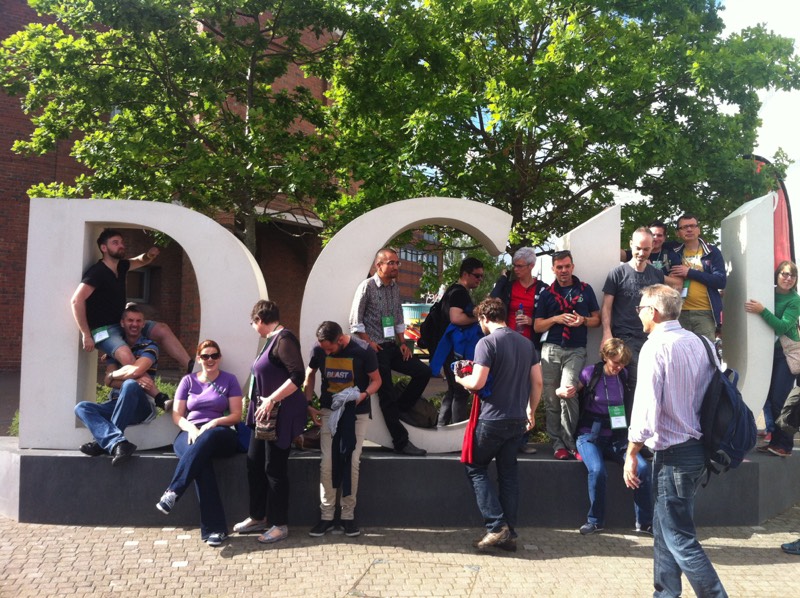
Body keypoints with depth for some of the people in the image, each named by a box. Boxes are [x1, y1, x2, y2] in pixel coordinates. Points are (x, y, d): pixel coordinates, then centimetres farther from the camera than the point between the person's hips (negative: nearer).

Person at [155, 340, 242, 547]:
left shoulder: (229, 380, 13)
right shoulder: (188, 381, 18)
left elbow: (236, 415, 6)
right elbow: (177, 415, 11)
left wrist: (214, 423, -13)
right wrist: (190, 428, -11)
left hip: (220, 436, -1)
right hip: (190, 433, 1)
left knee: (206, 439, -41)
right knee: (202, 461, -36)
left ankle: (173, 491, -44)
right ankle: (214, 528, -43)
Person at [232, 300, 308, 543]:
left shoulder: (284, 339, -16)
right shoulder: (272, 339, 11)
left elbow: (298, 376, -26)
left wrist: (271, 400, -24)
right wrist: (261, 402, 13)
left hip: (281, 414, -10)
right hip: (266, 413, 10)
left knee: (275, 468, 0)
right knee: (254, 464, 15)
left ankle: (280, 524, 13)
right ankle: (258, 517, 28)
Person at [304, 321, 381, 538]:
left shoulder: (363, 350, -18)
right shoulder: (318, 349, -9)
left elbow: (376, 380, -6)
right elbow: (310, 375, 9)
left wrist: (364, 394, -26)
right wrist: (309, 403, 1)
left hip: (357, 412, -2)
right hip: (329, 410, 2)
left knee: (351, 463, -1)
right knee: (327, 463, -3)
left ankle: (348, 515, 12)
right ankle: (326, 516, 8)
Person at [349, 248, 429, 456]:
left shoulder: (395, 288, 10)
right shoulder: (367, 287, -10)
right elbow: (356, 322, -10)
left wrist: (402, 343, 8)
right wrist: (369, 343, -14)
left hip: (392, 346, 7)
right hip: (376, 349, -7)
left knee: (423, 371, -2)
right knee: (387, 395, -3)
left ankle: (398, 409, 13)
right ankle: (401, 443, 4)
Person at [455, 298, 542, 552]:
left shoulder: (486, 343, -13)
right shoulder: (526, 343, 8)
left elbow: (477, 382, -20)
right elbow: (537, 382, 9)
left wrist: (460, 379, 1)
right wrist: (531, 411, 20)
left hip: (492, 419, -6)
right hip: (518, 419, 6)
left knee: (475, 468, 9)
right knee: (508, 472, 13)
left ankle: (496, 525, -2)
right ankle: (509, 533, 15)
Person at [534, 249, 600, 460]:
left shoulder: (585, 290, 10)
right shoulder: (547, 293, 11)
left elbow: (597, 320, 12)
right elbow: (537, 326, 9)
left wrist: (583, 320, -8)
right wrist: (556, 319, -8)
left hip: (576, 350, -2)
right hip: (551, 349, 2)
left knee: (567, 392, -18)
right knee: (551, 398, -1)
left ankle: (570, 442, -4)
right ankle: (558, 444, 10)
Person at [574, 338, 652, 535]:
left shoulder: (624, 375, 6)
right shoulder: (590, 373, -4)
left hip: (617, 437, 4)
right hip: (590, 435, -3)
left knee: (642, 468, -20)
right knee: (597, 470, -31)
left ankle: (644, 522, -3)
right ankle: (595, 520, -8)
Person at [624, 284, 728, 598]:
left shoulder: (655, 347, -17)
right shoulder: (697, 342, 6)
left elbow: (645, 409, -22)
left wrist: (631, 454, -13)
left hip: (673, 453, -9)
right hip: (697, 445, 9)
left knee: (680, 538, 1)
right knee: (665, 528, 19)